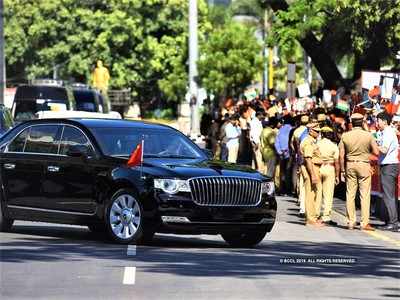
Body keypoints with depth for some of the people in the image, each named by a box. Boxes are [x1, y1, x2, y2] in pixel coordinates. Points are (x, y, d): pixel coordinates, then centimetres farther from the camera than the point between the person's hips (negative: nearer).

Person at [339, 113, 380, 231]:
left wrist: (342, 170, 9)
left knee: (350, 194, 8)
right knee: (365, 195, 0)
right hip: (364, 165, -2)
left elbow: (341, 155, 1)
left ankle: (351, 222, 9)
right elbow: (376, 152, -6)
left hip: (350, 165, 2)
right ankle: (364, 223, -4)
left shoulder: (345, 136, -1)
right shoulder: (368, 135, -7)